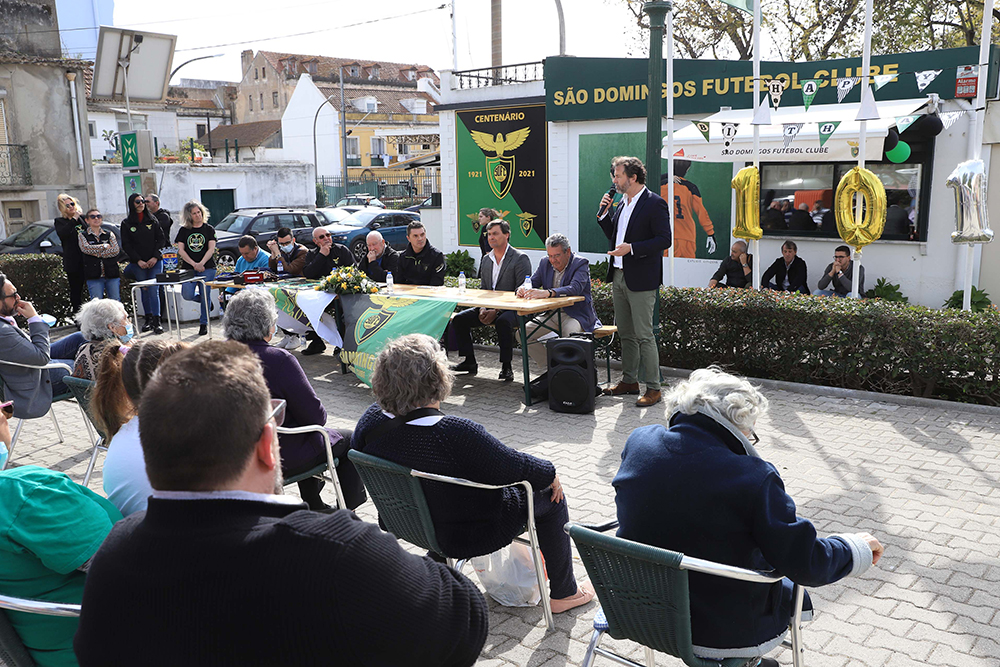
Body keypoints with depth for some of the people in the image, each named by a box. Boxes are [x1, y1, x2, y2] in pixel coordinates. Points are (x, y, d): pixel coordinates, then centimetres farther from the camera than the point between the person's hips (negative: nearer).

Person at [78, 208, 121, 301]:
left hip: (112, 274, 2)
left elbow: (116, 250, -4)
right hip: (94, 276, -2)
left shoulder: (109, 234, 13)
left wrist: (97, 253, -10)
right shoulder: (82, 235, 9)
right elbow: (85, 248, -12)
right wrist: (104, 246, -7)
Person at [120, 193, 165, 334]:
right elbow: (126, 245, 2)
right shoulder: (126, 223, 5)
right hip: (138, 263, 0)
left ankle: (156, 321, -10)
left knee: (153, 290, -8)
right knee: (145, 291, 4)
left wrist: (155, 257, -6)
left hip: (154, 262, 0)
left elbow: (161, 239, 6)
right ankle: (147, 319, 12)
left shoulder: (153, 220, 8)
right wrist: (138, 260, -8)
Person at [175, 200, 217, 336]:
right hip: (188, 268, 2)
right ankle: (208, 303, 18)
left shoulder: (209, 229, 5)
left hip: (207, 268, -2)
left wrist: (201, 263, -18)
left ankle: (204, 323, 10)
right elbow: (180, 250, 2)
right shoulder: (183, 230, 8)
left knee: (205, 295, -6)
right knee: (187, 295, -13)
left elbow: (211, 249, -4)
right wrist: (193, 264, -12)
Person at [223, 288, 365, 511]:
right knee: (348, 440, 16)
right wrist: (319, 415, 4)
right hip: (281, 457, -7)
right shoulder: (279, 359, -26)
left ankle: (314, 507, 42)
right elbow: (316, 415, -20)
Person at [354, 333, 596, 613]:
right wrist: (549, 473, -3)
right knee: (550, 497, 13)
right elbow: (514, 466, -25)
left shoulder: (371, 420, -16)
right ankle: (564, 593, 27)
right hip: (468, 536, -7)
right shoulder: (456, 433, -37)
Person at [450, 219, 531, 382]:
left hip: (512, 309, -7)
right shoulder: (486, 260, 13)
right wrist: (482, 309, -5)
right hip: (490, 307, 7)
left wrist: (497, 311, -21)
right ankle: (470, 362, 3)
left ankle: (506, 367, -25)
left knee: (503, 322, -38)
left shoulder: (520, 258, -9)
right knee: (458, 319, -7)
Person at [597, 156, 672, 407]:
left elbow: (664, 239, -17)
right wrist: (604, 214, 7)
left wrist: (631, 248, -23)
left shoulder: (654, 204, -11)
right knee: (626, 333, 15)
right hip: (618, 276, 8)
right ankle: (629, 380, 27)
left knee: (644, 335, -5)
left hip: (641, 280, -8)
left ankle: (653, 388, 3)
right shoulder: (622, 203, 14)